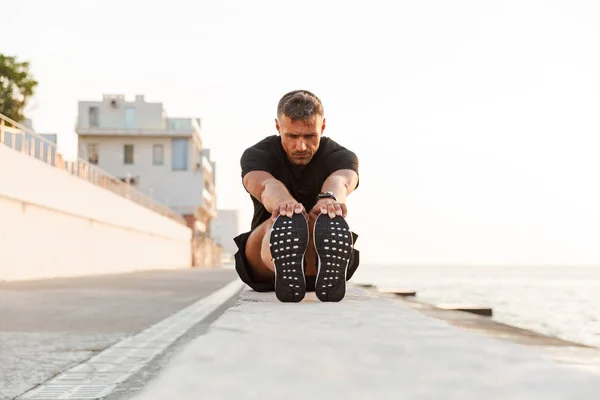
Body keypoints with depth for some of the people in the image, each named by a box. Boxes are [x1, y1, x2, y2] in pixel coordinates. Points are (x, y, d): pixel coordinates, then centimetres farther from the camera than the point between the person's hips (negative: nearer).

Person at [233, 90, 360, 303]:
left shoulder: (341, 156, -5)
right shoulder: (256, 155, -6)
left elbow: (340, 181, -32)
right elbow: (265, 185, -32)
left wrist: (329, 198, -60)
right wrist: (284, 202, -59)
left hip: (319, 264, 1)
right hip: (264, 268, -1)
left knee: (329, 223, -35)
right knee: (280, 222, -36)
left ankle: (329, 271, -70)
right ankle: (283, 271, -72)